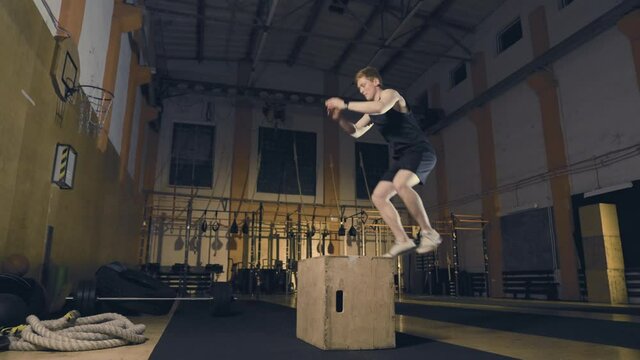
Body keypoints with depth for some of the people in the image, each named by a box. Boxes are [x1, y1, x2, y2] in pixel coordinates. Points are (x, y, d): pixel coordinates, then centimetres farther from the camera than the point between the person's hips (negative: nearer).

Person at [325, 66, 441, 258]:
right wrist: (339, 119, 4)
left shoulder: (390, 94, -4)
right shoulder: (371, 111, 20)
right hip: (401, 156, 9)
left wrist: (345, 104, -23)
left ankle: (429, 233, -26)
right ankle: (402, 241, 2)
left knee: (400, 184, -36)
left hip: (420, 150, -9)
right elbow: (355, 132, 24)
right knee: (378, 197, 1)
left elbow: (380, 108, -27)